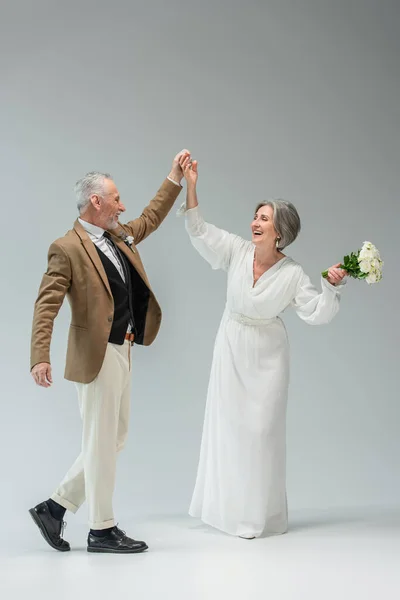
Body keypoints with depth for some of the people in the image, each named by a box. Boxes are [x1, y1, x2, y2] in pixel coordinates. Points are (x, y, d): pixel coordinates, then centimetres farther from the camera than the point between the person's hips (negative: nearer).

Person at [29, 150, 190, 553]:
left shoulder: (118, 236, 12)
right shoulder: (67, 249, -13)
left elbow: (151, 218, 29)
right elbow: (46, 306, -18)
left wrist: (175, 178, 24)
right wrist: (40, 357, -28)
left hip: (121, 353, 9)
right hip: (97, 357, -9)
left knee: (114, 439, 15)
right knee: (101, 443, 1)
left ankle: (55, 507, 24)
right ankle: (102, 531, 15)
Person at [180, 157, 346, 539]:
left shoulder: (292, 274, -15)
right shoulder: (237, 251, -9)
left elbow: (316, 314, -12)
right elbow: (199, 231, -9)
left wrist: (332, 286, -26)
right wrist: (191, 187, -16)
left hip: (266, 354, -3)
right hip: (231, 348, 3)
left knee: (261, 428, 0)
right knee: (227, 423, 9)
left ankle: (258, 513, 13)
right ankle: (226, 504, 24)